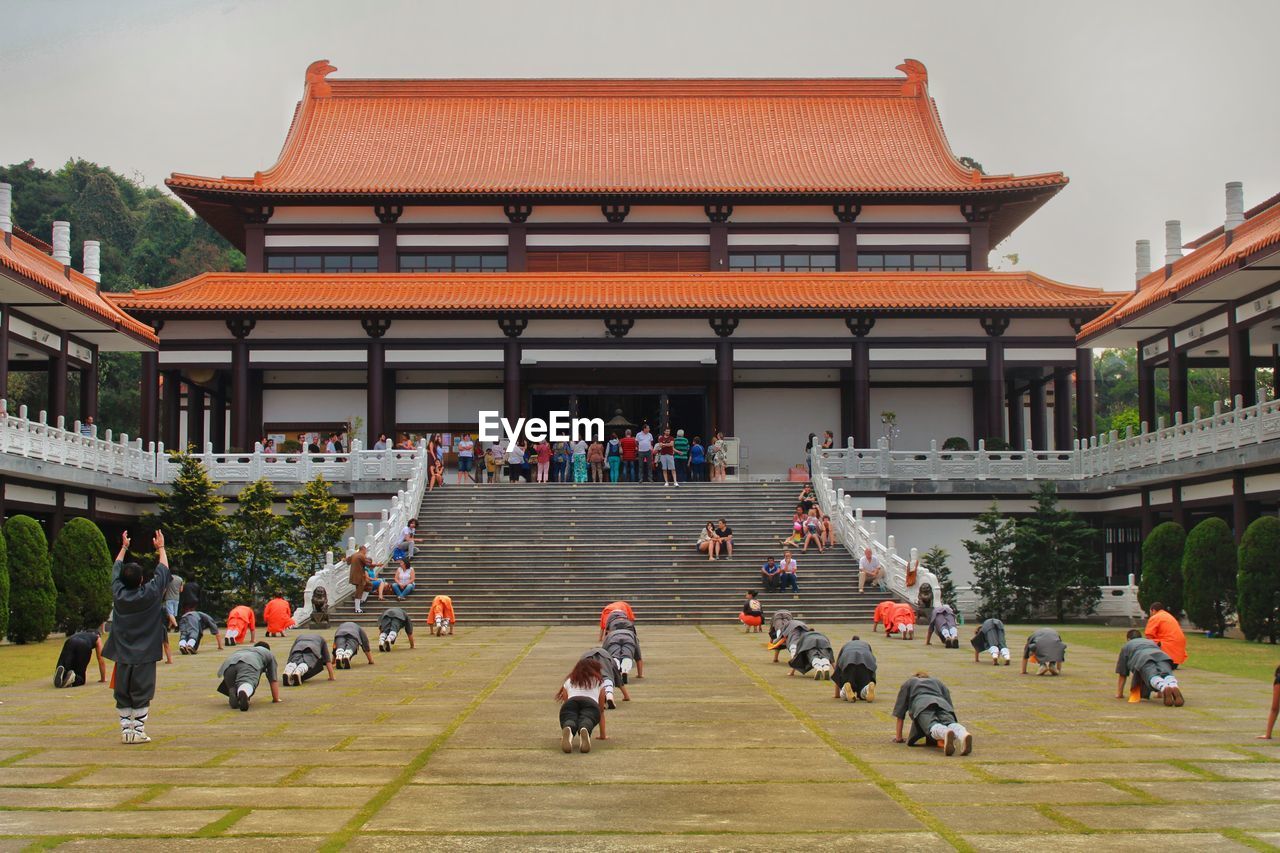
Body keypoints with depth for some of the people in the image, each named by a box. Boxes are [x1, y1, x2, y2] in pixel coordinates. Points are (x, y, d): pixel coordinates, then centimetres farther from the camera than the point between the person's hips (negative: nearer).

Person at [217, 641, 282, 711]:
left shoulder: (241, 649, 47)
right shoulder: (268, 654, 36)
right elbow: (273, 679, 30)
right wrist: (276, 698, 35)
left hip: (228, 664, 5)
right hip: (249, 664, -4)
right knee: (248, 684, -27)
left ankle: (233, 693, -16)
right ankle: (243, 694, -59)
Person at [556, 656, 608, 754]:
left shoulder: (568, 682, 38)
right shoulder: (599, 682, 36)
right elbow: (601, 711, 39)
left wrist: (562, 734, 46)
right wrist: (603, 735, 46)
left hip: (570, 703, 1)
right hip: (591, 705, -1)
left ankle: (567, 731, -63)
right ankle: (584, 731, -66)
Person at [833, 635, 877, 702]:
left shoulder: (845, 646, 41)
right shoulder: (866, 644, 42)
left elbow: (837, 668, 43)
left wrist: (837, 694, 48)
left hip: (848, 660, 0)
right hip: (866, 660, 0)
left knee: (844, 695, 2)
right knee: (864, 695, 4)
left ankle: (847, 688, -36)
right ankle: (870, 687, -33)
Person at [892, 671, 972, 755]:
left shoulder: (908, 683, 37)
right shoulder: (938, 682, 42)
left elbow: (900, 712, 30)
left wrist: (898, 737, 34)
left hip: (921, 706, -2)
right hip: (942, 704, 2)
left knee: (933, 727, -30)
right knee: (951, 724, -26)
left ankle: (945, 733, -67)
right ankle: (963, 735, -62)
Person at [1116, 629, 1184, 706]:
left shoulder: (1125, 647, 39)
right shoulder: (1152, 642, 49)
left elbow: (1121, 674, 36)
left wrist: (1119, 694, 45)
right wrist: (1160, 692, 61)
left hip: (1143, 659, -3)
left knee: (1152, 677, -29)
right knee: (1167, 675, -25)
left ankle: (1164, 688, -62)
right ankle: (1174, 687, -59)